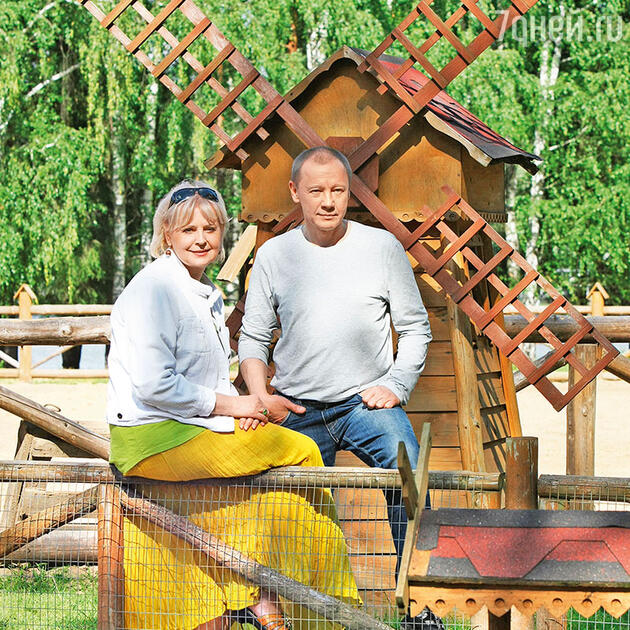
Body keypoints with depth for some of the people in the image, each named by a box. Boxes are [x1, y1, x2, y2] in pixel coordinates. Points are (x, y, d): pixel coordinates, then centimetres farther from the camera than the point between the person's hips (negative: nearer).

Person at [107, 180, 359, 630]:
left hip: (194, 427, 9)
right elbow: (153, 386, -21)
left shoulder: (208, 296, 17)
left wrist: (241, 408, 1)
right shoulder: (155, 289, -13)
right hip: (155, 439, -9)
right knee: (301, 452, -8)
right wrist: (227, 404, -14)